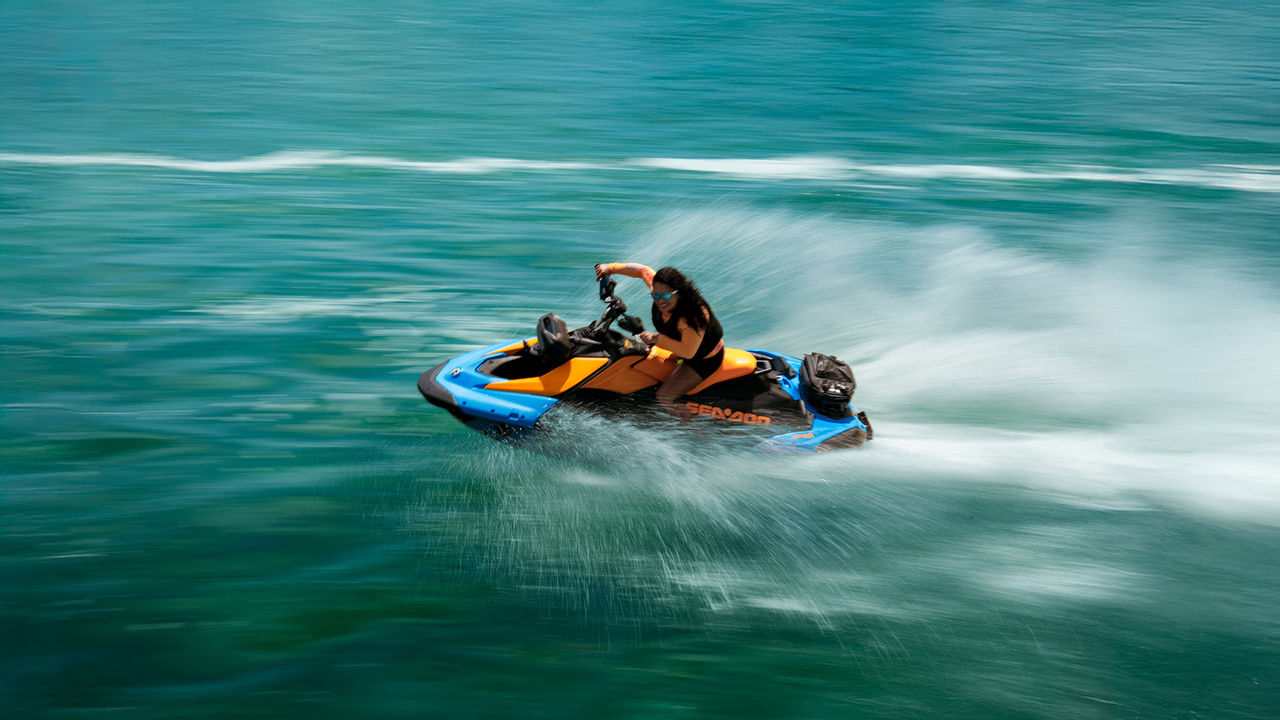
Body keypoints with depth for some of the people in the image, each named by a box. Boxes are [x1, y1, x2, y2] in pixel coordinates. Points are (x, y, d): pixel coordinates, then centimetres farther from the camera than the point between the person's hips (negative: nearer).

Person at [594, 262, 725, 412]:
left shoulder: (693, 315, -40)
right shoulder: (659, 288, -18)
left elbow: (688, 352, -39)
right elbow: (643, 270, 0)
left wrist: (657, 339, -35)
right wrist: (611, 268, -4)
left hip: (704, 360, -9)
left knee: (664, 397, -19)